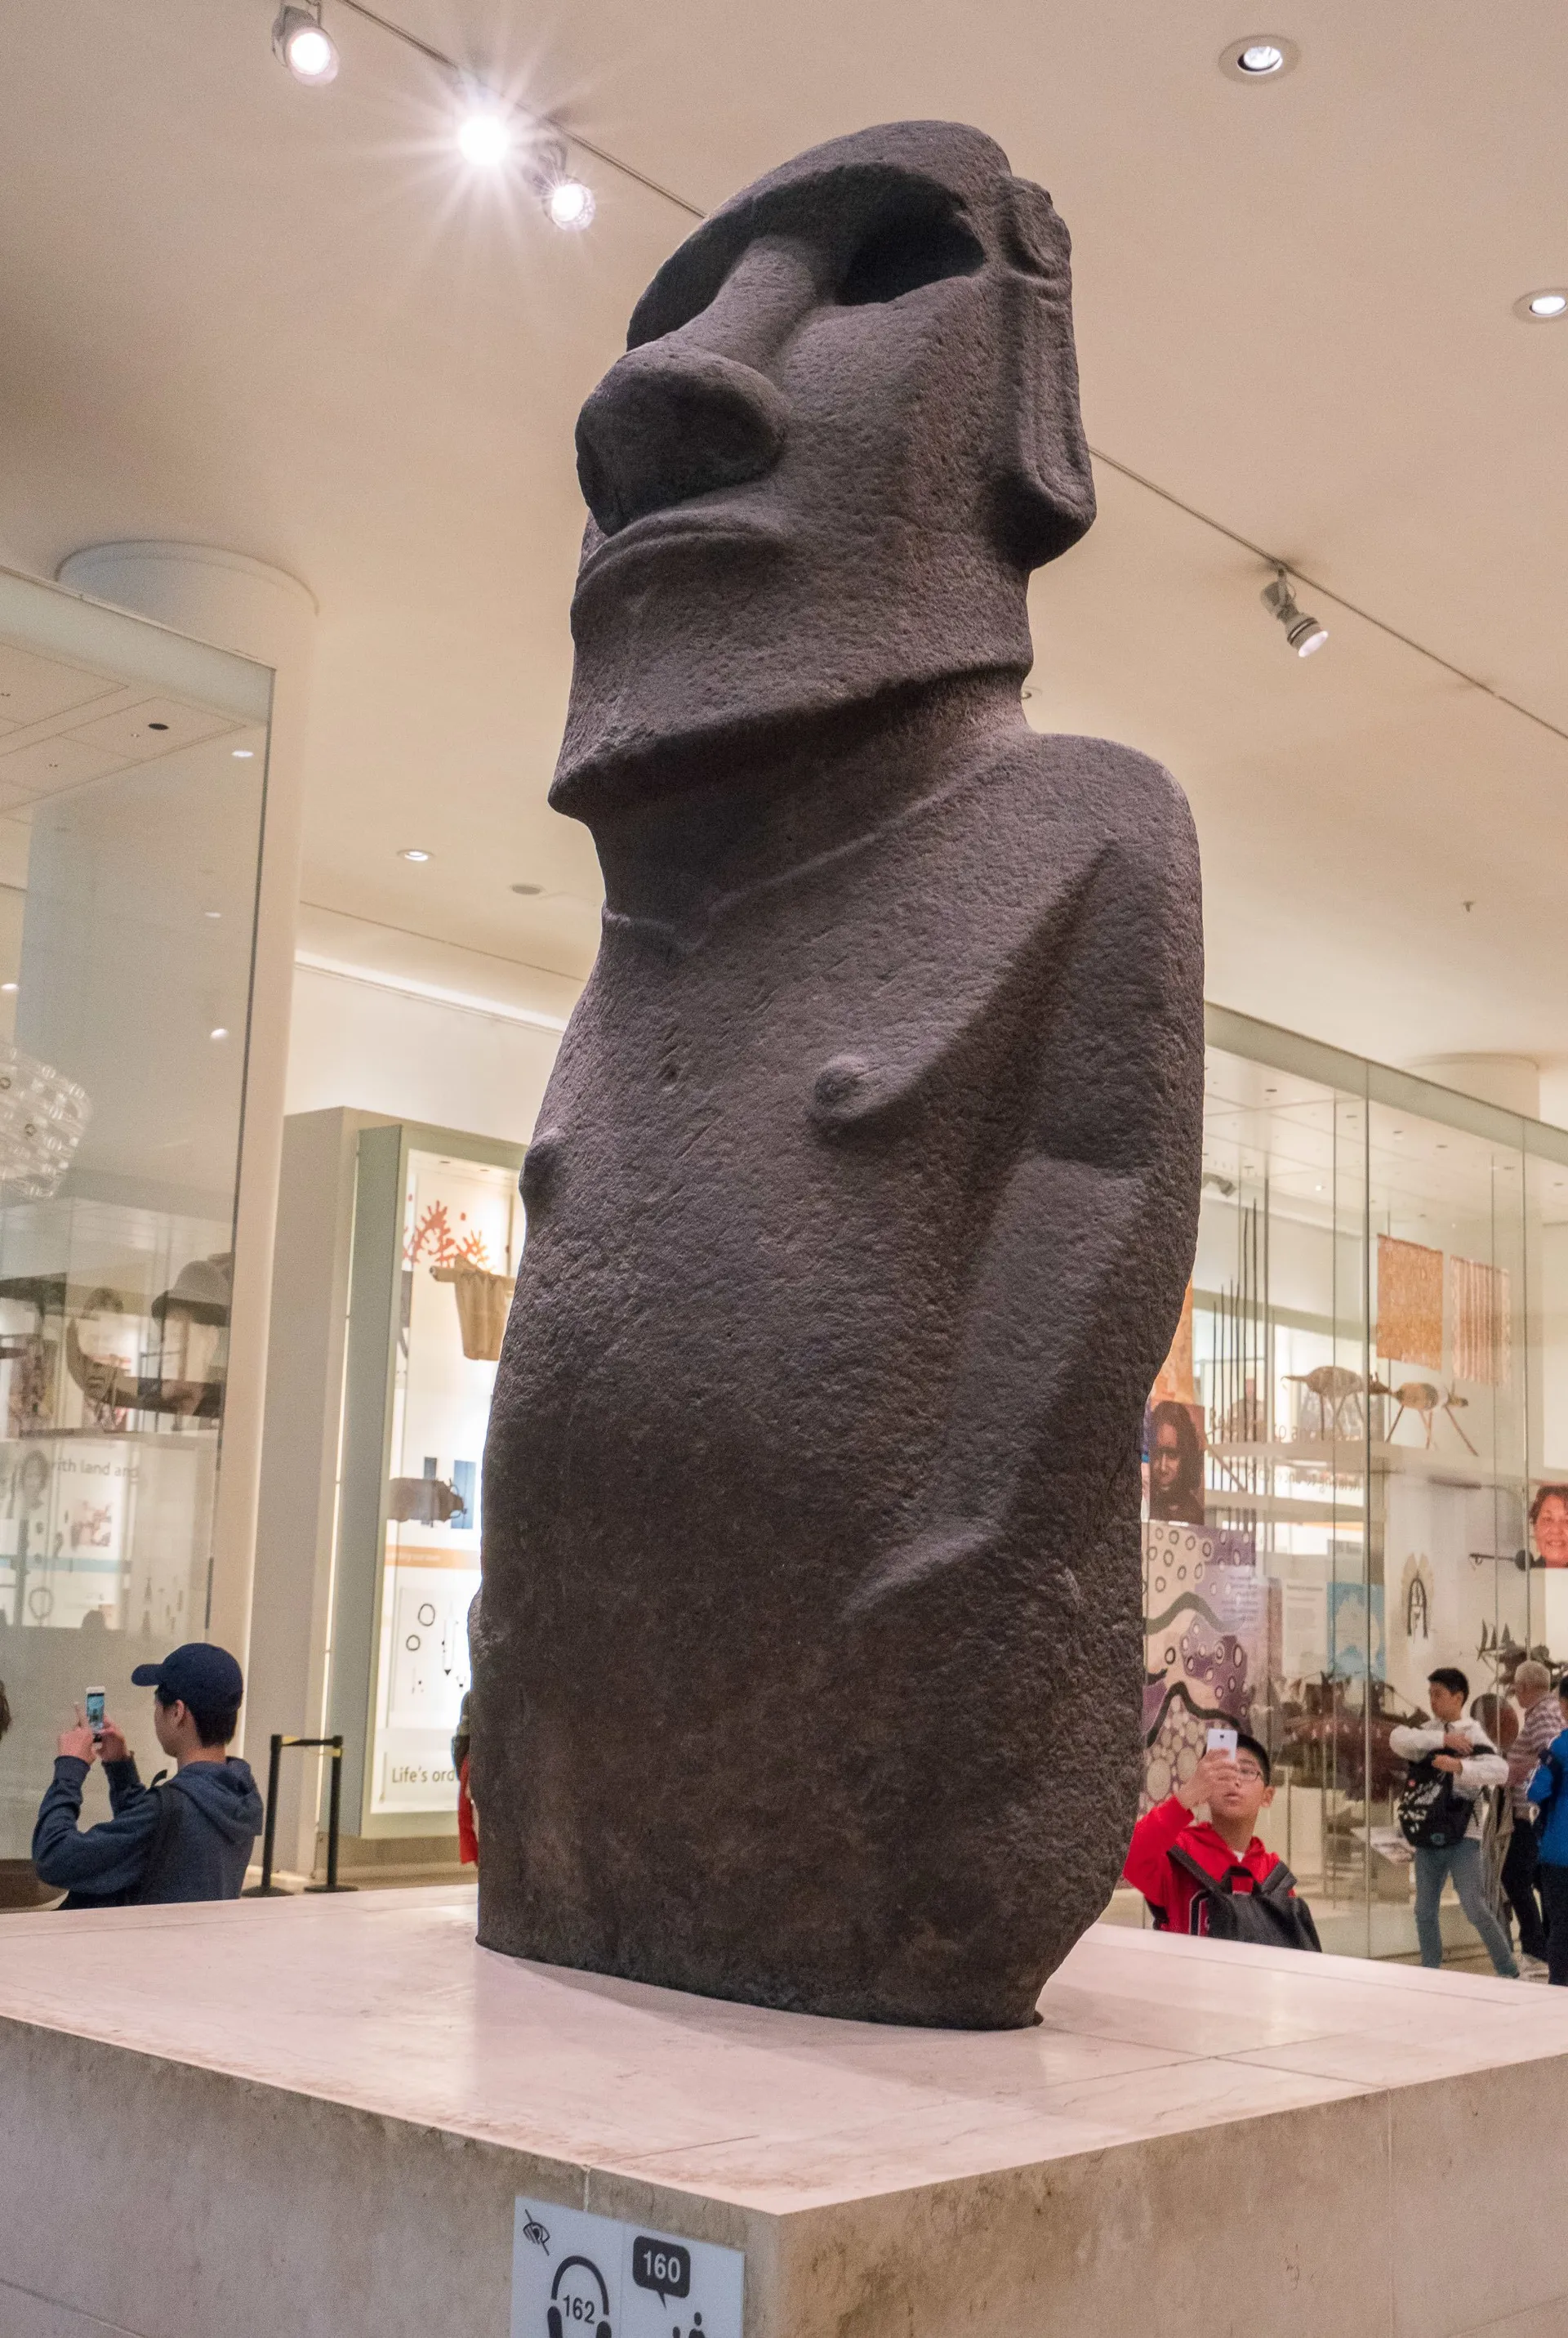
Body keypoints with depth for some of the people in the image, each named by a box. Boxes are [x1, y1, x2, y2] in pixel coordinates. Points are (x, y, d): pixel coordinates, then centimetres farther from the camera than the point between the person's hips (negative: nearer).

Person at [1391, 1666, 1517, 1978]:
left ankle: (1509, 1974, 6)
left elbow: (1500, 1770, -24)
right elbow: (1398, 1738, -12)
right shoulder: (1428, 1731, 8)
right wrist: (1442, 1738, -20)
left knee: (1474, 1907, -9)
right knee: (1424, 1910, 9)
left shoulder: (1473, 1734, -7)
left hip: (1462, 1835, -5)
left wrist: (1458, 1766, -36)